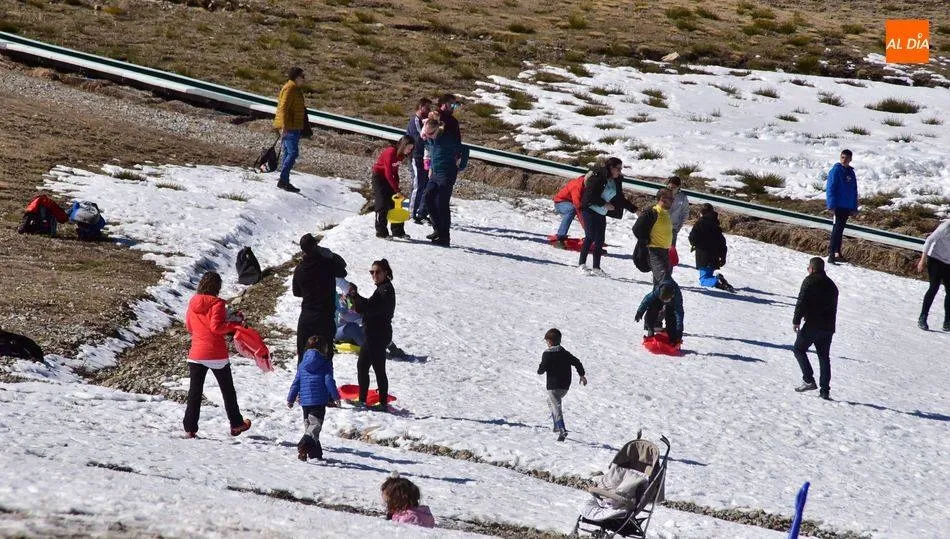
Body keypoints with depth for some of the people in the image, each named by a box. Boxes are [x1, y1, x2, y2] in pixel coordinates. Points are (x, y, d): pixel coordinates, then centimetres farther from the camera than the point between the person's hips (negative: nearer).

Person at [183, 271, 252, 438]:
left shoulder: (193, 303, 5)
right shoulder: (217, 303, -12)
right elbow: (216, 327, -20)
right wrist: (235, 325, -11)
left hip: (196, 354, 4)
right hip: (217, 354, -4)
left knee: (195, 391, 7)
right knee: (227, 390, 13)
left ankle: (190, 428, -1)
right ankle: (236, 424, 21)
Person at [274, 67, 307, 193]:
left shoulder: (295, 89, 17)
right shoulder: (290, 89, -15)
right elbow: (283, 108, -22)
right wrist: (284, 126, -27)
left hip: (293, 127, 11)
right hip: (289, 127, -11)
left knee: (287, 153, 11)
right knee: (293, 153, -13)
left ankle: (284, 181, 14)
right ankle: (283, 180, -14)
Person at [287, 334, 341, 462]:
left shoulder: (302, 365, 13)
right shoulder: (325, 363, -1)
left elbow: (296, 382, 13)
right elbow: (329, 381, -6)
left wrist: (290, 398, 20)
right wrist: (336, 396, 2)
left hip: (305, 401, 5)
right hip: (319, 401, -5)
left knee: (308, 425, 16)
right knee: (315, 425, -9)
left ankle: (316, 453, 18)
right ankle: (304, 446, -33)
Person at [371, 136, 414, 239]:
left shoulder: (401, 154, -2)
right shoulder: (391, 152, -28)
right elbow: (388, 173, -29)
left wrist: (396, 183, 4)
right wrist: (397, 190, -29)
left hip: (389, 178, 8)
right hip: (379, 177, -8)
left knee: (395, 204, 4)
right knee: (382, 205, -10)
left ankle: (398, 231, 8)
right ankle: (381, 231, -5)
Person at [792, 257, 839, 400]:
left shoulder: (810, 281, -6)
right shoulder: (831, 284, 18)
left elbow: (802, 302, -14)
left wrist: (796, 321, -10)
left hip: (812, 324, -7)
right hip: (828, 327, 7)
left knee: (799, 349, 8)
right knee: (824, 357, 11)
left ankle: (808, 380, -6)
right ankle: (825, 391, 5)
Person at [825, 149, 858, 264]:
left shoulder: (851, 172, 13)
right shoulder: (835, 171, -8)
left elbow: (854, 191, 20)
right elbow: (830, 189, -12)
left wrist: (854, 207, 17)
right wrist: (831, 205, -19)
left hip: (847, 206, 7)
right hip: (838, 206, -7)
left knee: (840, 229, 12)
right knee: (837, 229, -13)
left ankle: (837, 253, 18)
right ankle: (832, 253, -17)